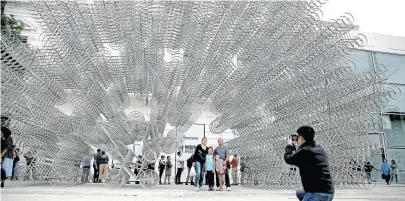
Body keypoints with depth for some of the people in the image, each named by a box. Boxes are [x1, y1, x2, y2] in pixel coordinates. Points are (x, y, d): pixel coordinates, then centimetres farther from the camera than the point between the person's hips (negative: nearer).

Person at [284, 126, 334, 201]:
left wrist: (289, 146, 21)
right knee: (299, 193, 30)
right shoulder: (320, 149, 12)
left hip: (317, 194, -9)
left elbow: (288, 159, 4)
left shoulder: (304, 151, -11)